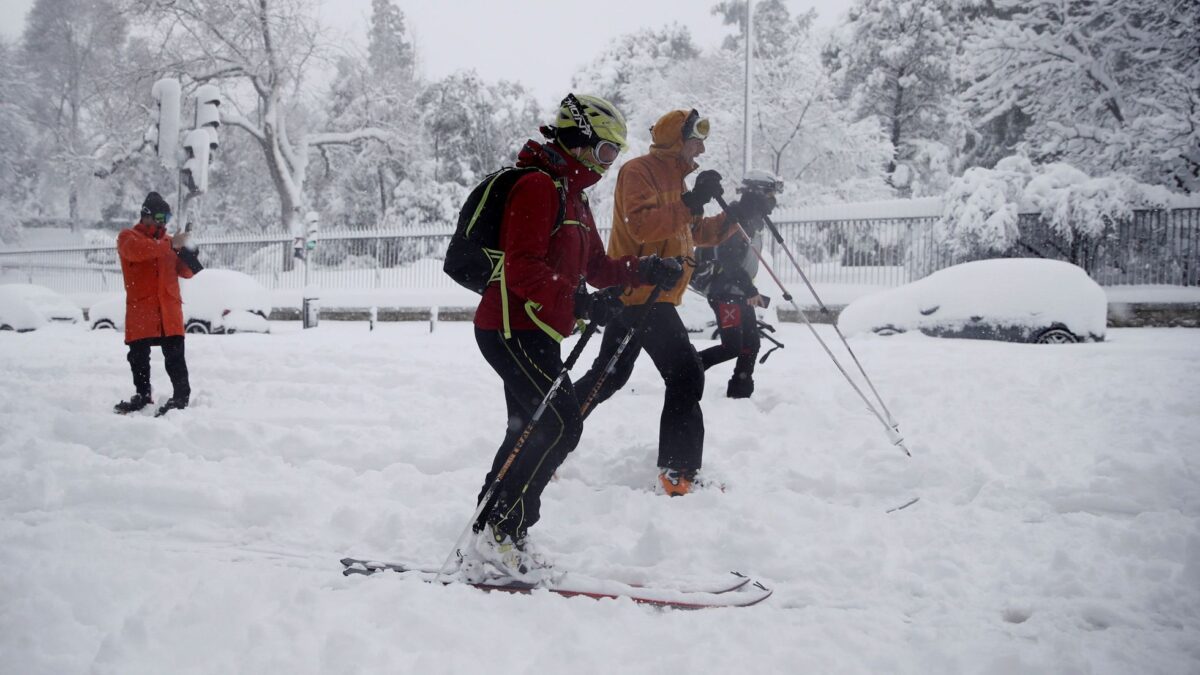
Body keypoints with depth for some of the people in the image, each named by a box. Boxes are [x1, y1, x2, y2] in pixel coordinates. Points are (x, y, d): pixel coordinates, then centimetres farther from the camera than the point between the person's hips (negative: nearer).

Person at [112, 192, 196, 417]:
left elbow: (185, 272, 13)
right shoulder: (128, 236, 4)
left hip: (169, 308, 2)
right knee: (139, 356, 5)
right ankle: (143, 395, 19)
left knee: (175, 355, -5)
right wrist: (170, 244, -22)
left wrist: (187, 252, -7)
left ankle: (181, 395, -3)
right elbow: (137, 250, -21)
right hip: (140, 308, -2)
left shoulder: (166, 242, 18)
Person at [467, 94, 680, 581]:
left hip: (531, 331, 11)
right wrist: (578, 302, -32)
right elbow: (523, 268, -23)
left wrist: (643, 270, 4)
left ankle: (486, 547, 20)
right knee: (561, 424, -15)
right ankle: (503, 532, -8)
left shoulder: (572, 194, 19)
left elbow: (594, 265, 19)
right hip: (514, 327, -11)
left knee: (530, 432, 12)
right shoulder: (537, 186, -14)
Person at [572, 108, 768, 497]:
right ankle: (679, 473, -11)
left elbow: (699, 233, 23)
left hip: (633, 294, 11)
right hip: (640, 292, -11)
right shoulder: (639, 171, -9)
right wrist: (690, 203, -28)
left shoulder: (676, 178, 21)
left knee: (608, 376, 15)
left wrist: (736, 214, 9)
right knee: (686, 375, -13)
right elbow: (641, 225, -24)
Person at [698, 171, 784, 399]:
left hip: (740, 293, 10)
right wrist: (750, 290, -24)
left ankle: (739, 394, 13)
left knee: (751, 344, 8)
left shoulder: (754, 221, 17)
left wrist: (751, 293, 24)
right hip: (724, 291, -10)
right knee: (732, 346, -14)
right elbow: (728, 258, -24)